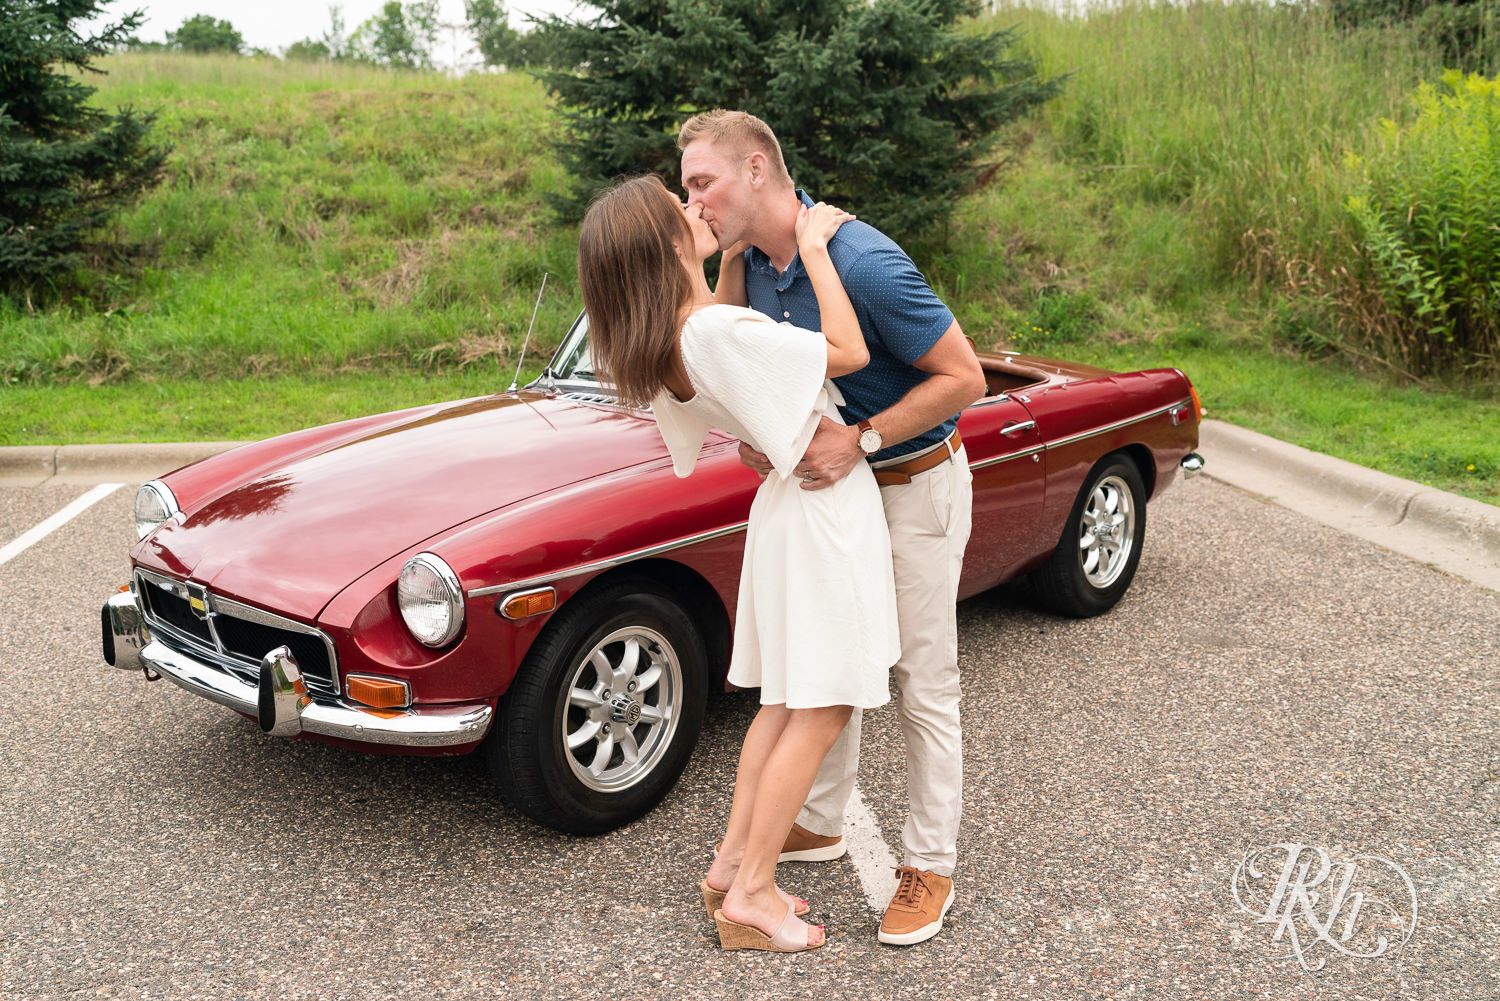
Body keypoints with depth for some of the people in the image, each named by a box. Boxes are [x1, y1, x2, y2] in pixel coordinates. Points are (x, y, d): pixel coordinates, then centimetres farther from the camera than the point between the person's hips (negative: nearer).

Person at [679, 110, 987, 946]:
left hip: (916, 486, -8)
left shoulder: (863, 263, -27)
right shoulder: (752, 259, -3)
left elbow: (965, 378, -23)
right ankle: (821, 823, 35)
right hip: (837, 485, 8)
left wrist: (860, 439, -28)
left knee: (924, 683, 3)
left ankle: (932, 866, 17)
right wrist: (755, 430, -5)